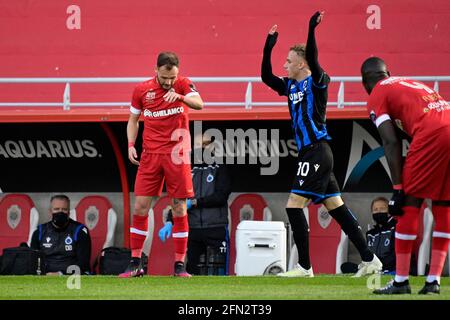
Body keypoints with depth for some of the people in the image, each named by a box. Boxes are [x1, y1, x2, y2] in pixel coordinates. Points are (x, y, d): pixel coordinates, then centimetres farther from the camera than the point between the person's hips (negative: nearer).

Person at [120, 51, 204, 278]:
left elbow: (199, 104, -21)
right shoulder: (142, 90, 3)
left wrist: (180, 96, -39)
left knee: (179, 209, 0)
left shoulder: (183, 85, -3)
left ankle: (179, 265, 6)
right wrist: (131, 145, 0)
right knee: (140, 207, -3)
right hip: (150, 155, 2)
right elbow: (133, 120, 14)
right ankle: (135, 263, 4)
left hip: (176, 155, -2)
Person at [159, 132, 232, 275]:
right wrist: (169, 222, -6)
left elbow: (221, 196, -8)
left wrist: (194, 202, -11)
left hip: (216, 230, -4)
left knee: (217, 272, -12)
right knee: (192, 270, 0)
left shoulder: (220, 169, 6)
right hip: (193, 230, 4)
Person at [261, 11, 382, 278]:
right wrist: (269, 47, 10)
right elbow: (266, 77, 18)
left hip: (317, 152, -9)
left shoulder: (316, 81, -7)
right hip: (310, 153, 9)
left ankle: (305, 266, -8)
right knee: (336, 207, 8)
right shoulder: (290, 86, 15)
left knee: (294, 206, -11)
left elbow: (313, 61, -26)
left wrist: (312, 30, -32)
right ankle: (369, 260, 9)